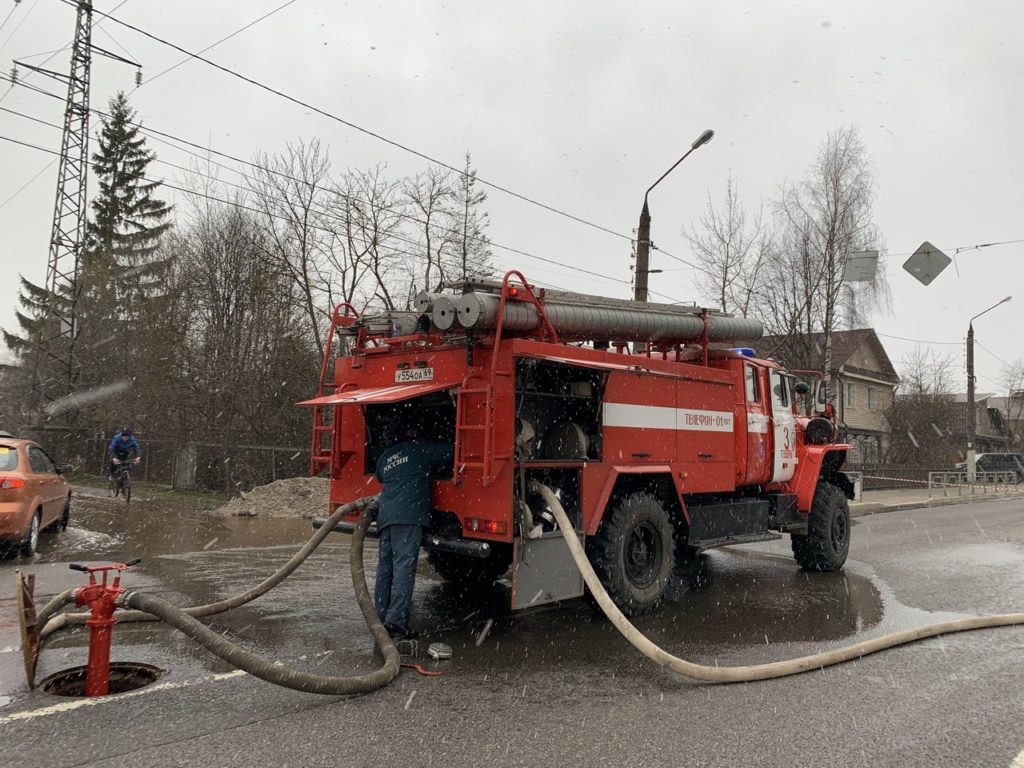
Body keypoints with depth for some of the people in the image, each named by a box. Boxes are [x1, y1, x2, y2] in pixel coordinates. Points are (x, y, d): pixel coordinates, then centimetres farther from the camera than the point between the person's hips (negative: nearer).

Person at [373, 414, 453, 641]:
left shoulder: (385, 457, 25)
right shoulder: (422, 449, 7)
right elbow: (452, 453, 7)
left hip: (385, 516, 7)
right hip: (409, 516, -7)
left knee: (385, 568, 10)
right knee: (404, 567, -9)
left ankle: (381, 618, 13)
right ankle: (396, 621, -13)